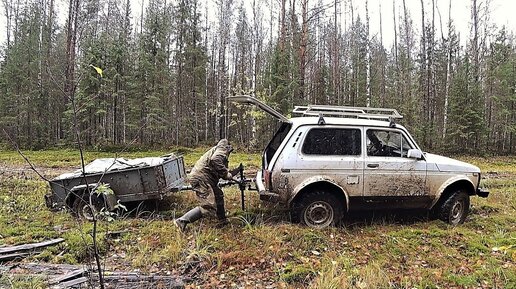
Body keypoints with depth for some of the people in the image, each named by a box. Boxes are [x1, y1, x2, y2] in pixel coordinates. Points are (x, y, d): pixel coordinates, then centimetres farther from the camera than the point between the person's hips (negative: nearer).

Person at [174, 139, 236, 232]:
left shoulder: (217, 149, 28)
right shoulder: (223, 148, 0)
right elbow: (215, 160, -22)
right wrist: (226, 174, -16)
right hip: (200, 178, -11)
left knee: (218, 195, 24)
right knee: (208, 207, -14)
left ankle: (222, 221, 36)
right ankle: (182, 221, -13)